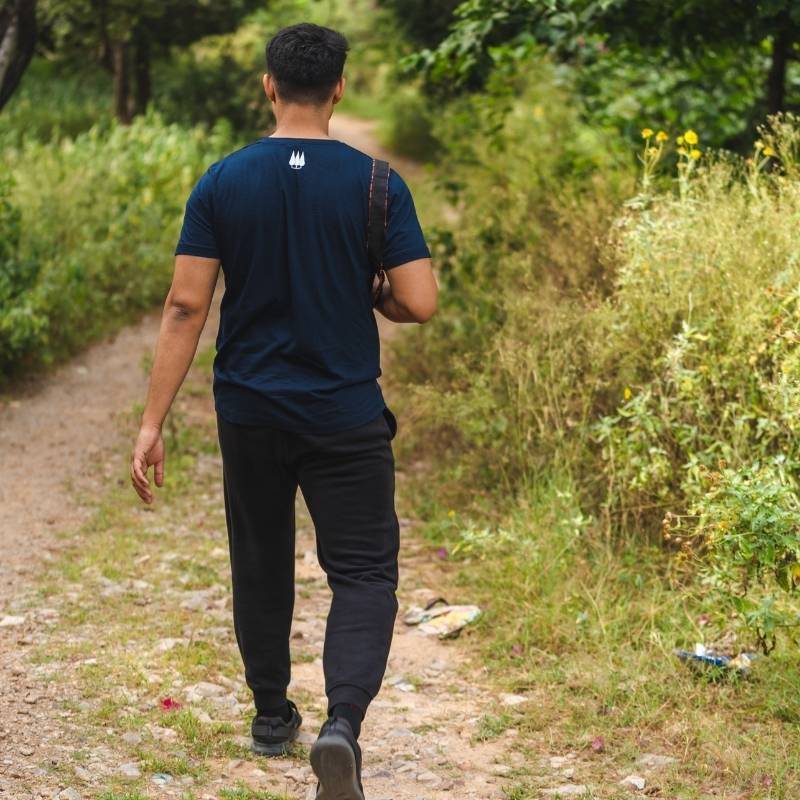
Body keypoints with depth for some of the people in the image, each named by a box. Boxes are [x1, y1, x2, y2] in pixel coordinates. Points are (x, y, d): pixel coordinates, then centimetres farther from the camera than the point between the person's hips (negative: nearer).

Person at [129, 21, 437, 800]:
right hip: (346, 416, -2)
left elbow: (185, 306, -8)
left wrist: (152, 423, -7)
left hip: (250, 413, 2)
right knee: (363, 573, 1)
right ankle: (343, 722, -21)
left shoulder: (222, 182, -4)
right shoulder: (375, 183, -8)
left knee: (260, 563, 20)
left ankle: (272, 714, 34)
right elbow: (418, 303, -12)